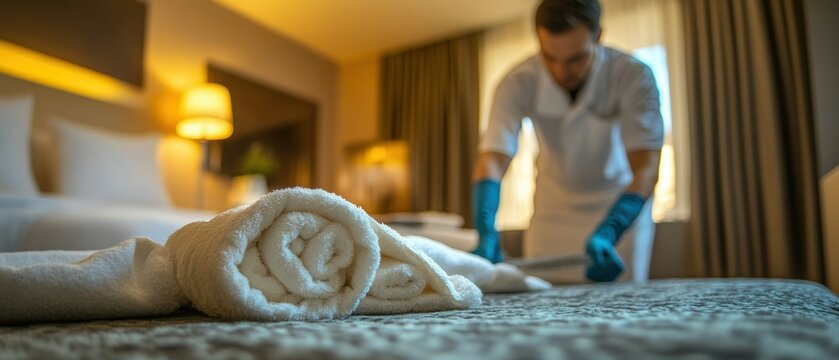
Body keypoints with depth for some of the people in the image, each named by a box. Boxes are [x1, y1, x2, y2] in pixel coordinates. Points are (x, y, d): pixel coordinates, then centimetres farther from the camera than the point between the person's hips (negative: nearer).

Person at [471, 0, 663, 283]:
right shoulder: (518, 83, -25)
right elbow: (491, 162, -33)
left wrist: (607, 236, -49)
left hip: (623, 202, -1)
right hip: (554, 206, 1)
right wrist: (486, 237, -49)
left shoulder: (633, 77, -27)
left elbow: (646, 169, -32)